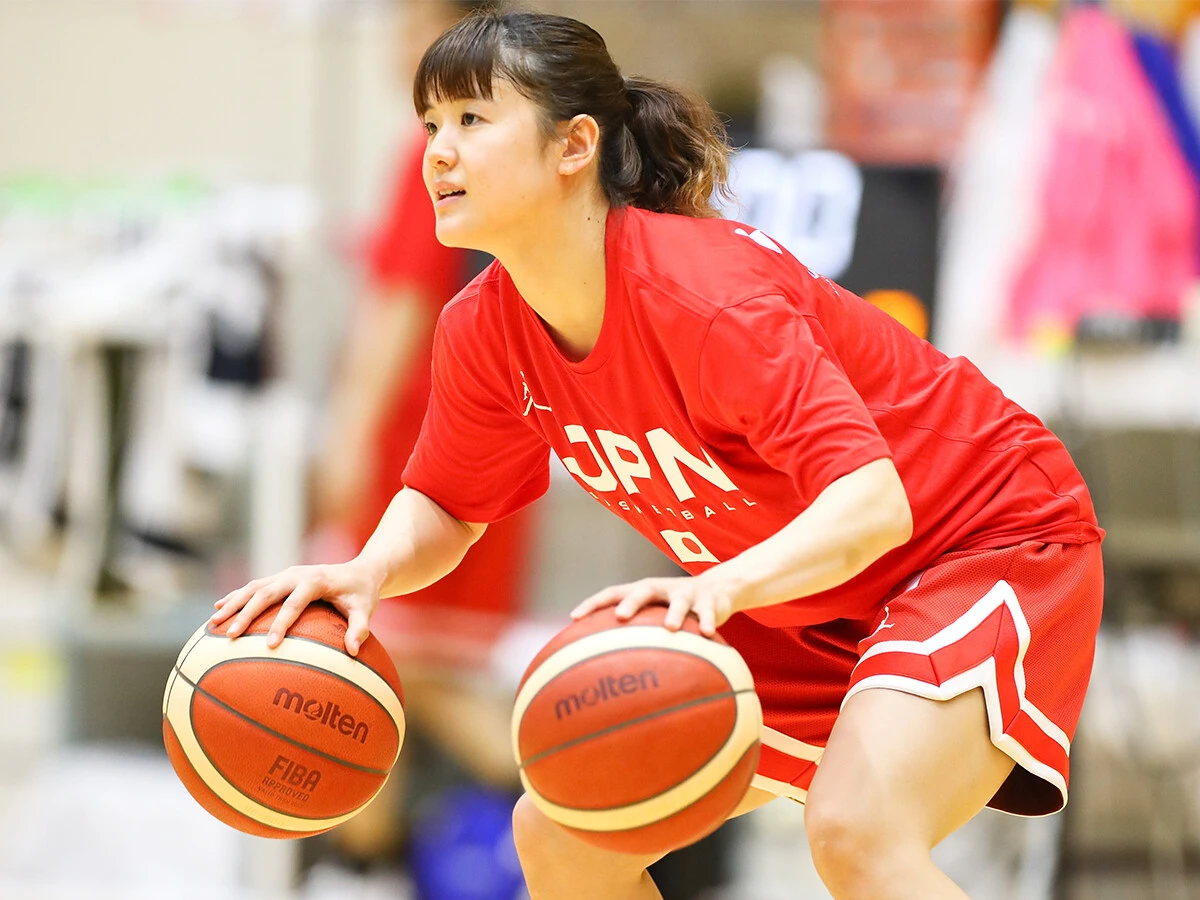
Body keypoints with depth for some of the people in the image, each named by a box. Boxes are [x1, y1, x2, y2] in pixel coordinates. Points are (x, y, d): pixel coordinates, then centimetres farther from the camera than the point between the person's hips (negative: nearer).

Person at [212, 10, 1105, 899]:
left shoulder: (703, 292, -31)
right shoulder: (484, 329, -9)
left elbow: (872, 501, -39)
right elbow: (444, 508, 6)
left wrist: (720, 587, -57)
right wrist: (367, 572, -18)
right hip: (808, 604, 8)